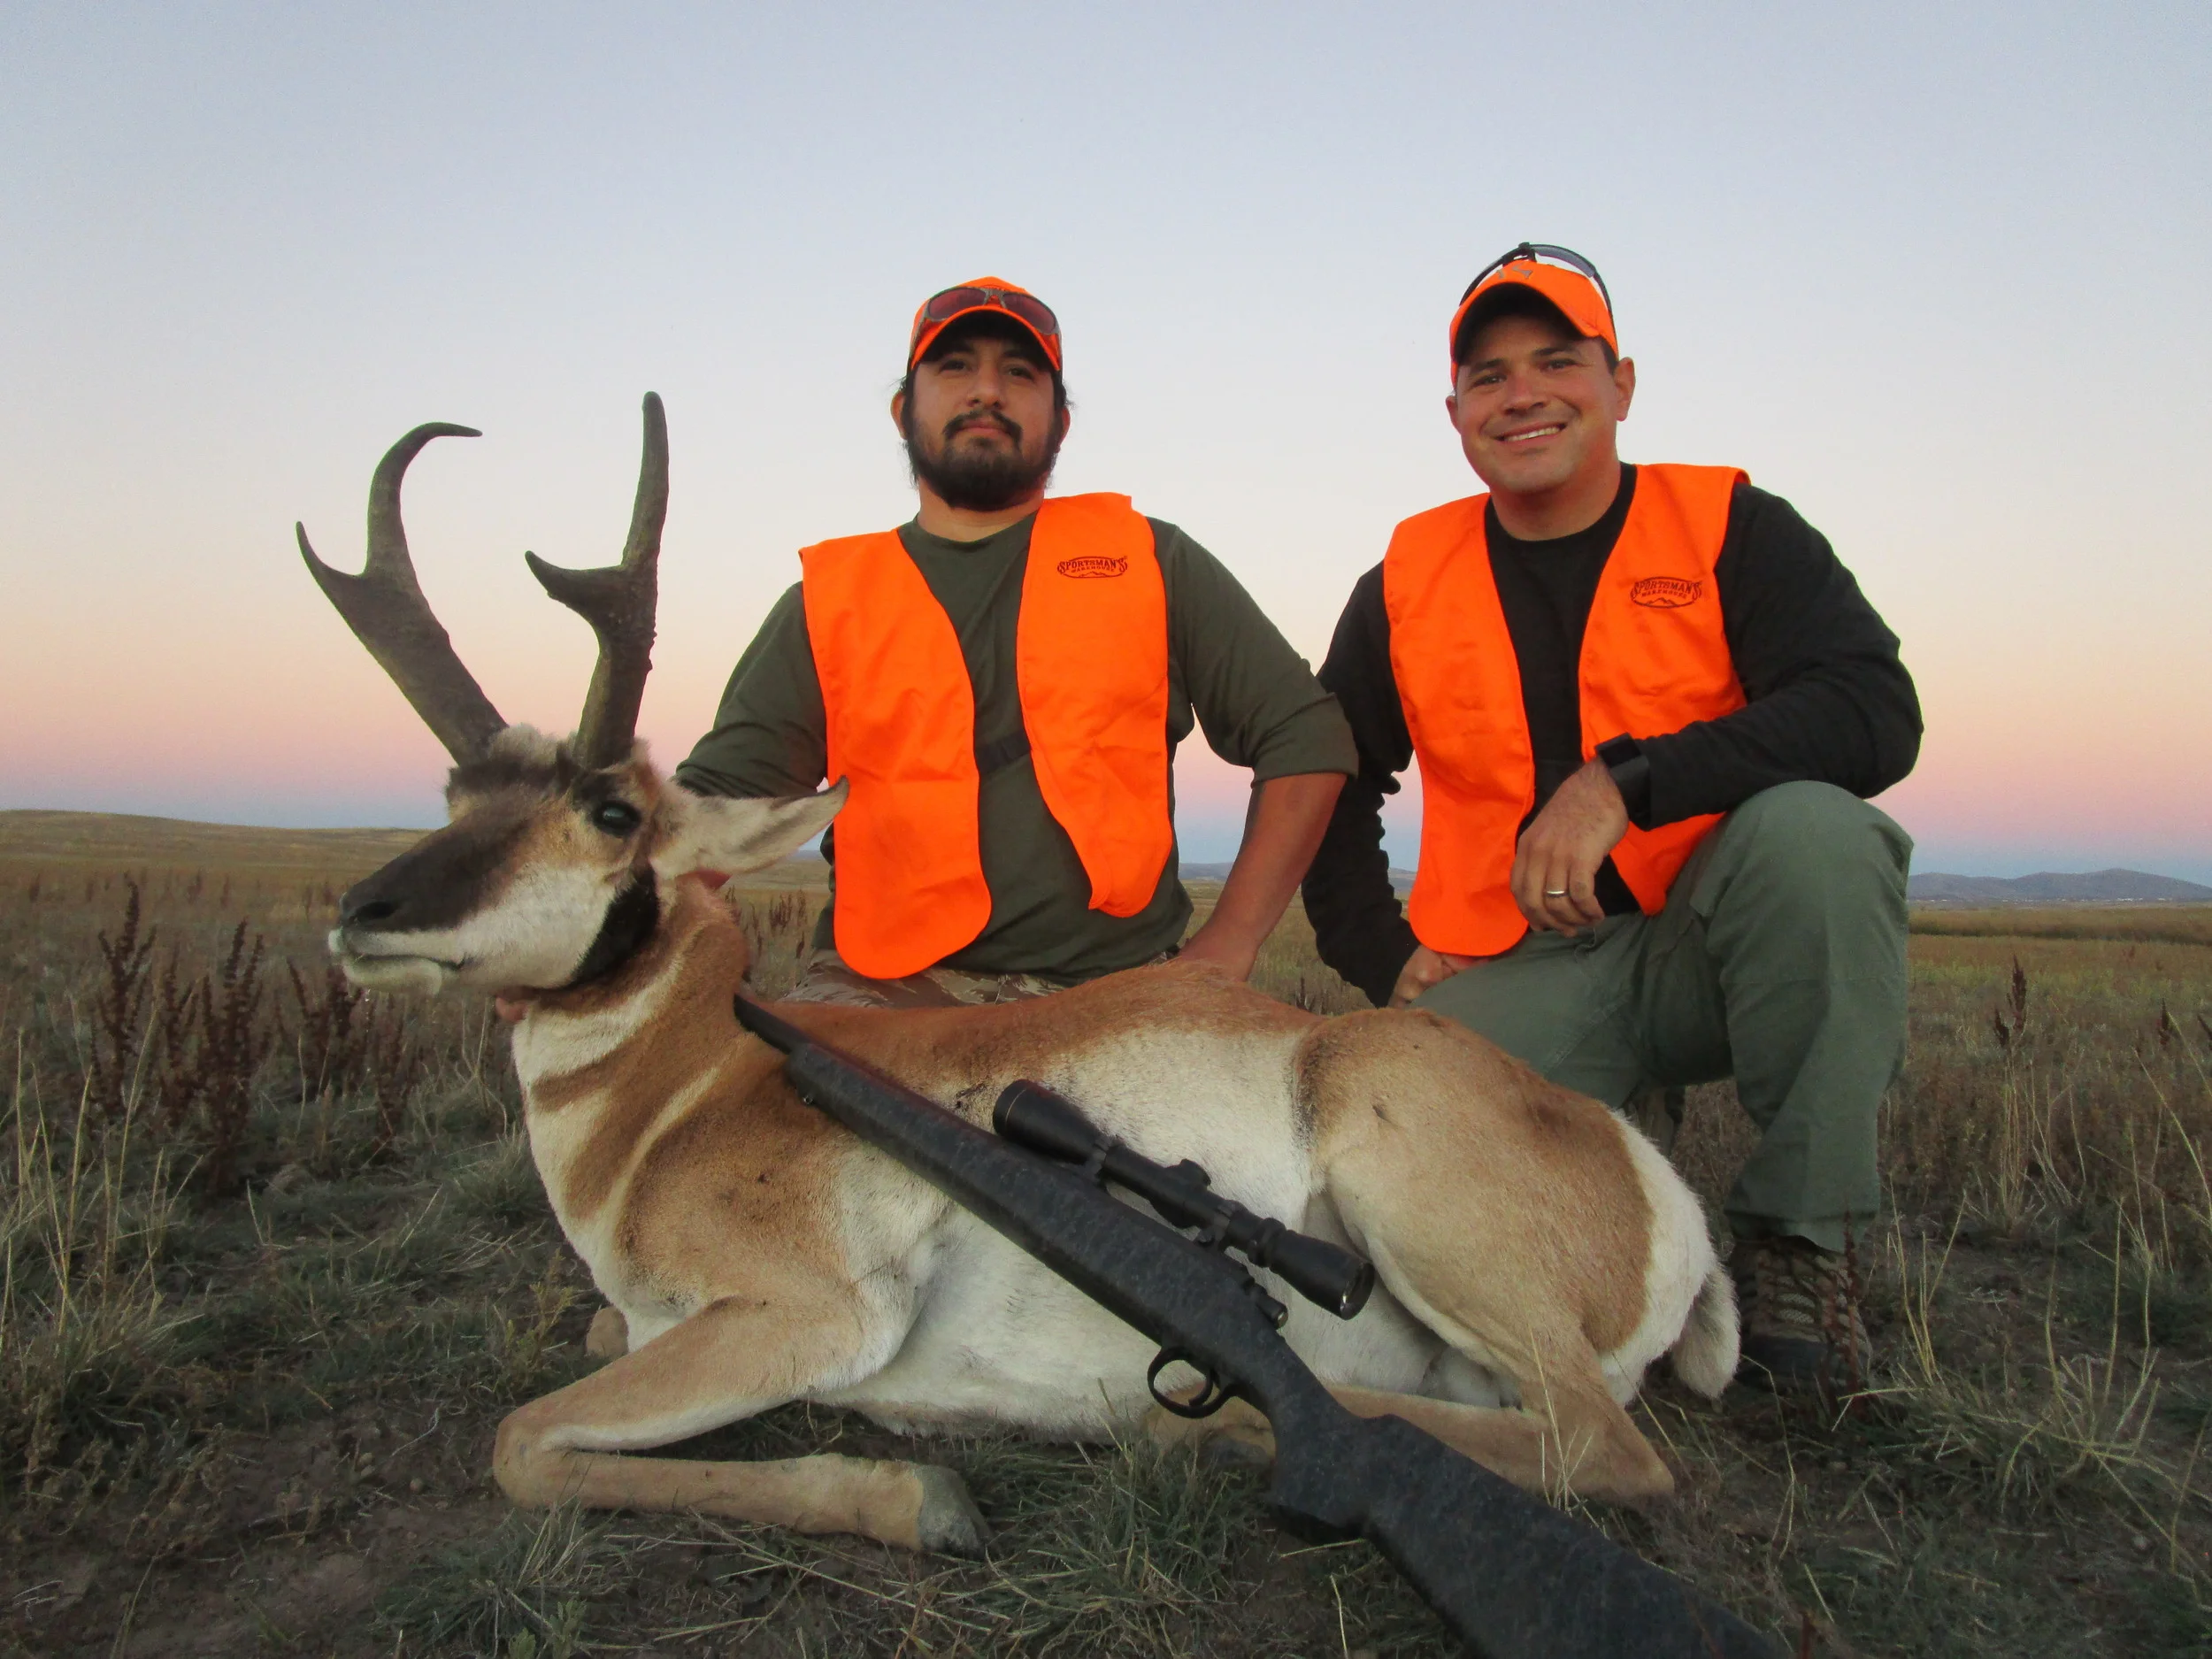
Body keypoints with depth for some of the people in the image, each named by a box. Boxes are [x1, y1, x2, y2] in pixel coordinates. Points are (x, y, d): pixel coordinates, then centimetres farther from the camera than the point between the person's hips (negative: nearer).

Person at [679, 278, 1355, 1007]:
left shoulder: (1147, 561, 10)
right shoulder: (829, 600, 11)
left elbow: (1308, 735, 8)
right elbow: (719, 799, 5)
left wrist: (1226, 946, -1)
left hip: (1114, 990, 1)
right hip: (889, 987, 0)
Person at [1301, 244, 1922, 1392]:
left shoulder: (1728, 529, 1)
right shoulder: (1406, 580, 8)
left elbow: (1876, 714, -15)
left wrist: (1629, 783, -27)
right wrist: (1384, 955, 4)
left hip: (1705, 948, 0)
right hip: (1511, 978, 1)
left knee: (1813, 826, -32)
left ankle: (1797, 1239, -15)